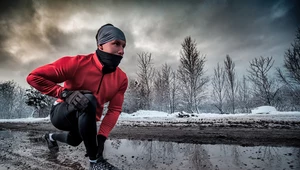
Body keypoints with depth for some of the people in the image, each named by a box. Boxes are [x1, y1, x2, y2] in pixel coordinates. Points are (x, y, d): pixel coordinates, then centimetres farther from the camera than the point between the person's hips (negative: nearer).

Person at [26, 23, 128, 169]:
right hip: (62, 113, -5)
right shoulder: (78, 63, -26)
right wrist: (65, 93, -32)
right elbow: (34, 76, -19)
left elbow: (114, 110, -12)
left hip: (86, 119, 5)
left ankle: (52, 137, 64)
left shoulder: (121, 79, -13)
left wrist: (101, 137, -22)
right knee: (88, 99, -35)